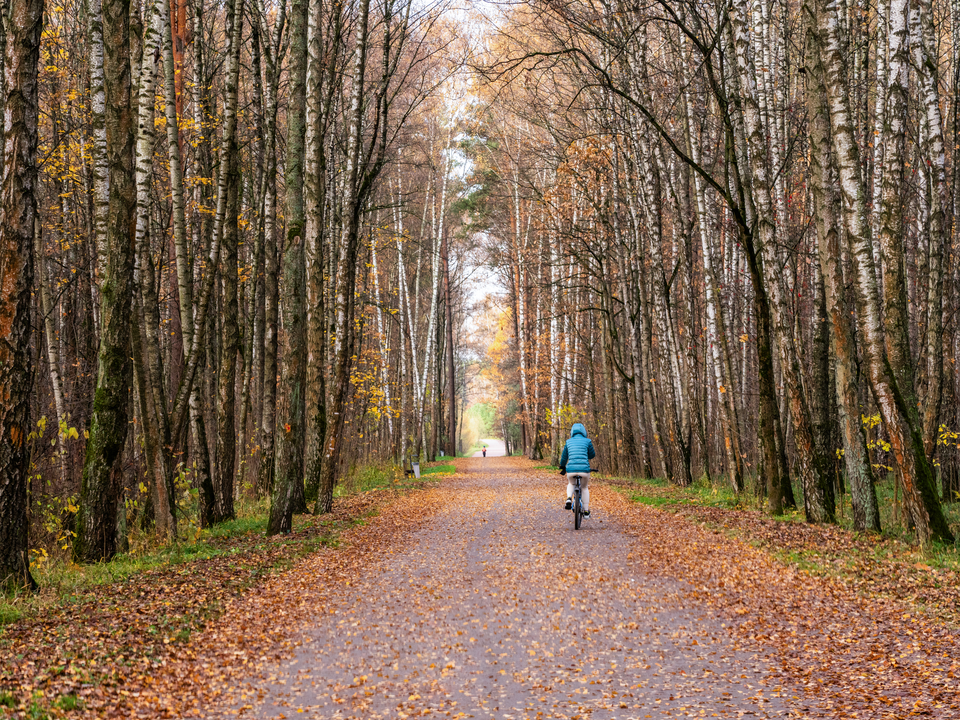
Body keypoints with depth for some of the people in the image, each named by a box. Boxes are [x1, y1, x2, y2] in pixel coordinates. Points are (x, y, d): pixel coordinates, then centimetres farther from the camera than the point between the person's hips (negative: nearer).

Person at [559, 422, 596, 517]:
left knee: (571, 484, 32)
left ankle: (569, 498, 3)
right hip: (584, 469, -1)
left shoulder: (568, 442, 11)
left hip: (571, 470, 1)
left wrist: (562, 467, 34)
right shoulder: (587, 441, 3)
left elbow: (564, 457, 19)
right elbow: (592, 455, 14)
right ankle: (586, 511, 24)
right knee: (584, 488, 24)